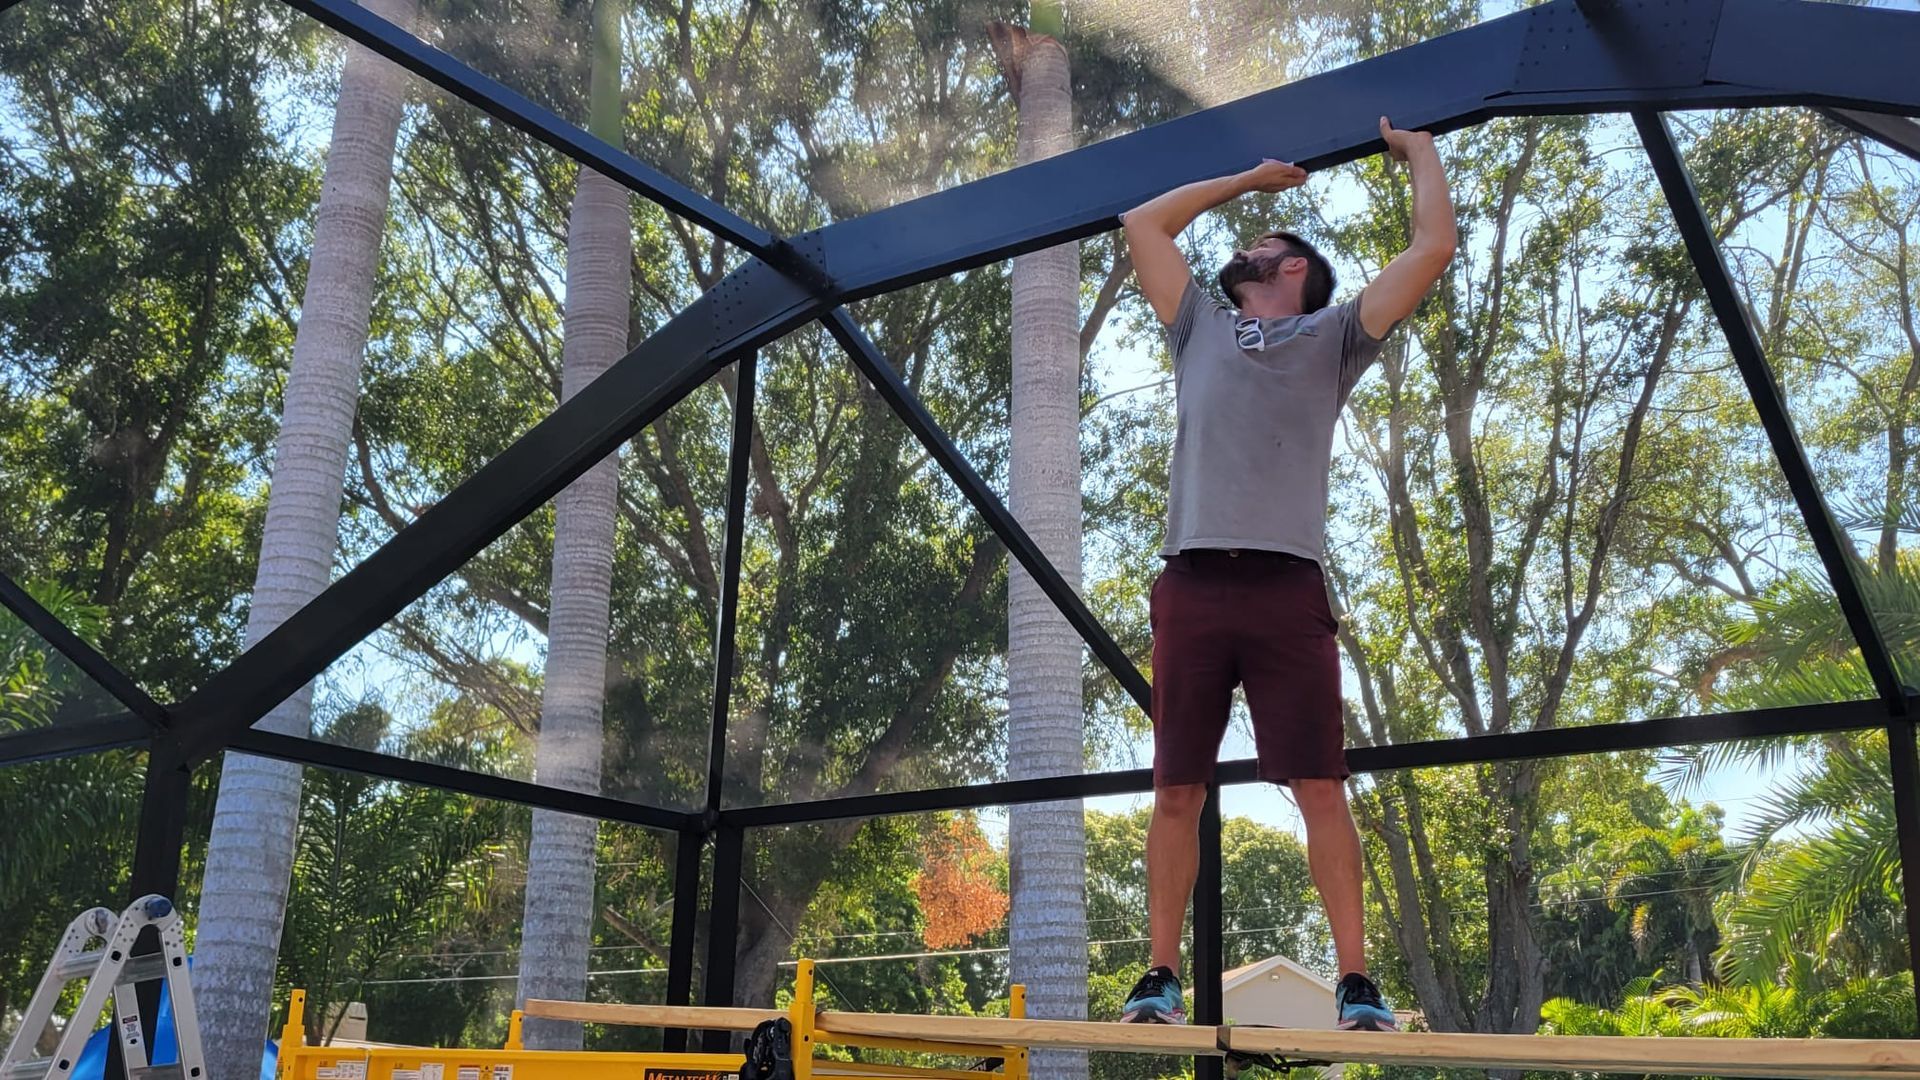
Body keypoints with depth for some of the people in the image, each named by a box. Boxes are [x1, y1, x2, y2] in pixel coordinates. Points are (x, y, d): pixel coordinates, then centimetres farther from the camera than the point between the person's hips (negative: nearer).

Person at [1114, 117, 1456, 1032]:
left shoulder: (1332, 337, 16)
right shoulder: (1200, 329, 24)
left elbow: (1434, 248, 9)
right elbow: (1143, 223, 32)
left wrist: (1419, 151, 23)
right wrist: (1250, 177, 39)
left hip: (1286, 587, -2)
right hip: (1192, 585, 3)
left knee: (1321, 789, -5)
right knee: (1176, 790, 2)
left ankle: (1356, 981, 0)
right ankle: (1161, 976, 8)